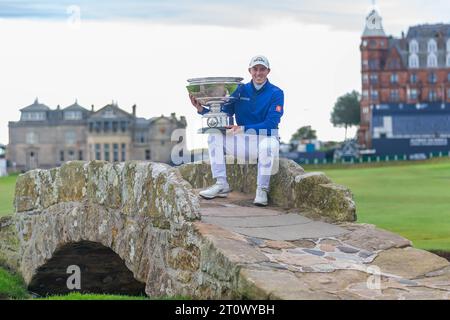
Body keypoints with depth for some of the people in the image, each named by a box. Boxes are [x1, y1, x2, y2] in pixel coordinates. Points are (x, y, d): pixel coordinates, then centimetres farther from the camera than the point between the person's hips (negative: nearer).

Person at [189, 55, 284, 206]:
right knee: (214, 136, -14)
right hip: (244, 142, 5)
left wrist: (242, 129, -28)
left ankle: (262, 190, -23)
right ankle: (221, 184, -13)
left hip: (266, 138, -5)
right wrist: (201, 109, -15)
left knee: (269, 143, -39)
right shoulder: (241, 90, 6)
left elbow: (271, 124, -18)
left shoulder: (276, 93, -6)